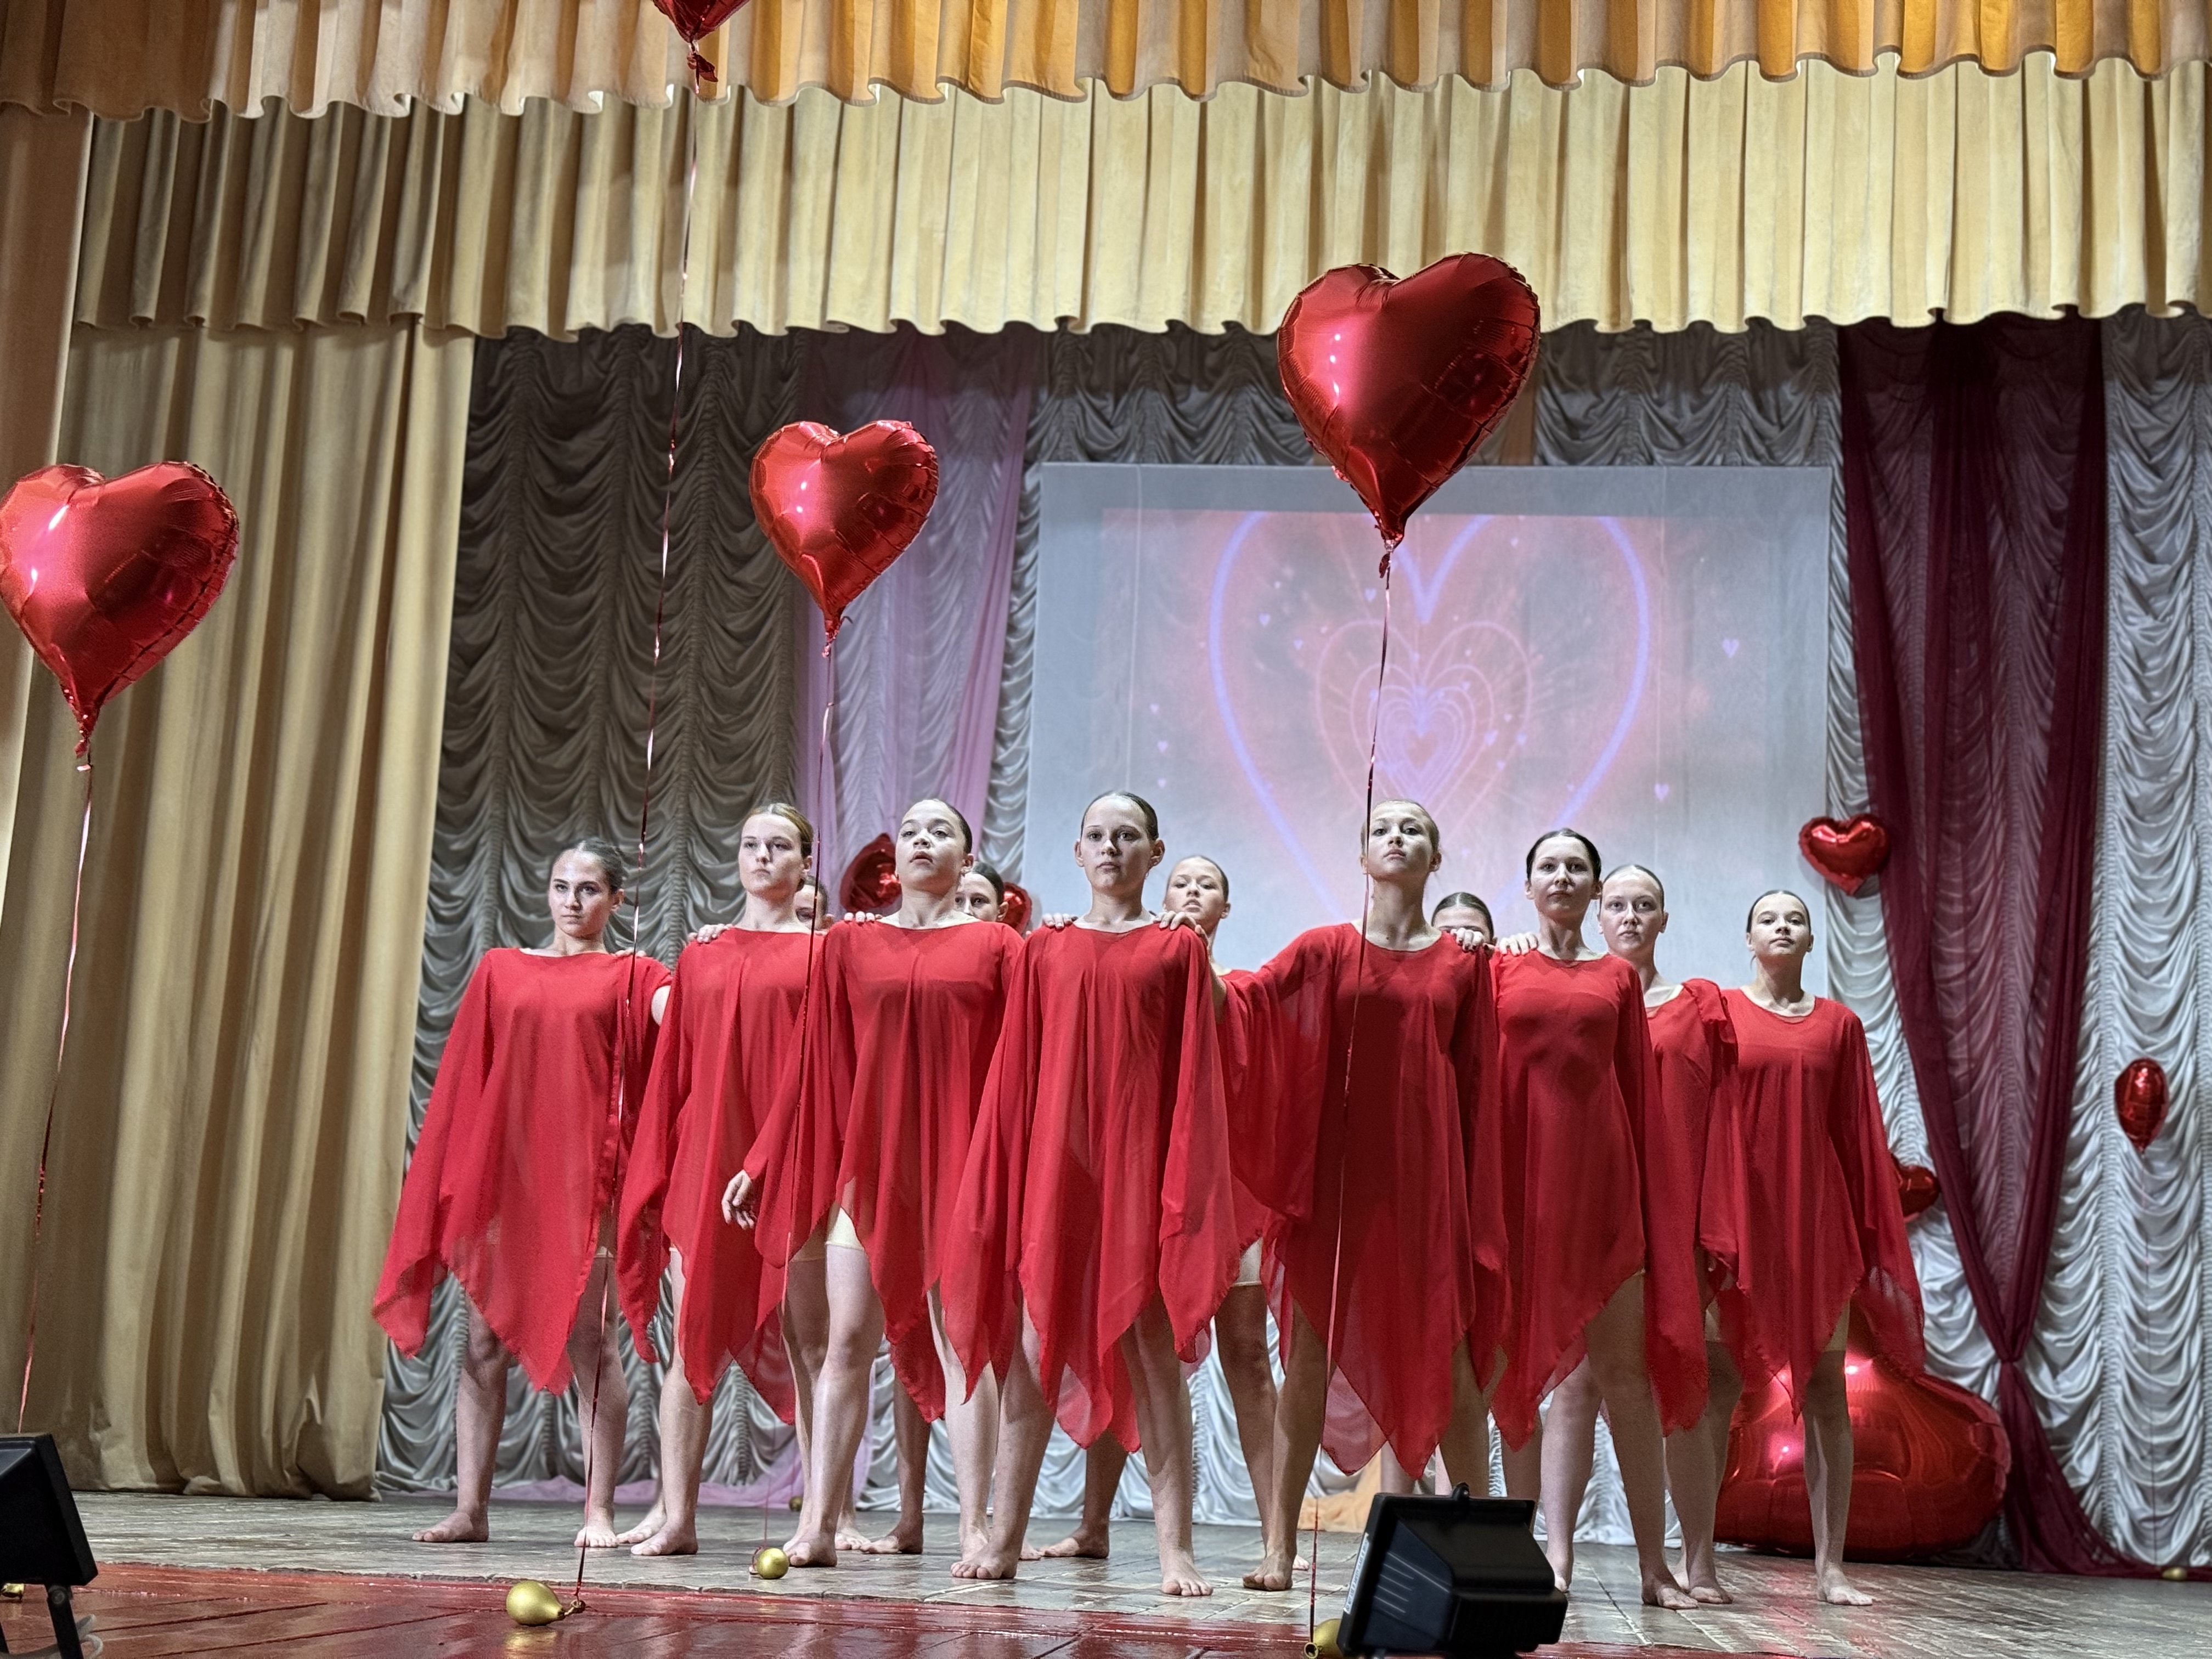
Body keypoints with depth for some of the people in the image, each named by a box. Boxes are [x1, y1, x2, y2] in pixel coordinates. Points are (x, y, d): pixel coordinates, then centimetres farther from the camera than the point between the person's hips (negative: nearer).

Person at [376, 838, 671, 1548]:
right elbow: (465, 1079, 12)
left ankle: (599, 1510, 0)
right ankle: (471, 1507, 8)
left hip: (585, 1172, -3)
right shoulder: (501, 970, 14)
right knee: (485, 1338, 3)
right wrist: (458, 1177, 6)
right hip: (502, 1165, 3)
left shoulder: (629, 973, 8)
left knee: (589, 1338, -4)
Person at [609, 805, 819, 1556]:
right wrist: (659, 1178, 8)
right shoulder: (701, 953, 15)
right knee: (693, 1338, 3)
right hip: (707, 1158, 3)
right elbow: (674, 1069, 13)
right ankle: (676, 1512, 6)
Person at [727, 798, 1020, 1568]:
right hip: (866, 1158, 2)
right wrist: (762, 1165, 9)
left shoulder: (994, 946, 7)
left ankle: (974, 1526, 2)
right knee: (848, 1340, 0)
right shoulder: (851, 943, 11)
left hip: (956, 1163, -2)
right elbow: (819, 1067, 11)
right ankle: (817, 1523, 4)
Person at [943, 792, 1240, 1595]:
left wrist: (1183, 1186, -7)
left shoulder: (1178, 947, 6)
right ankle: (1004, 1536, 10)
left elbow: (1194, 1076, 2)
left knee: (1153, 1351, -2)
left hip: (1138, 1162, -2)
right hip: (1054, 1161, 2)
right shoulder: (1044, 949, 11)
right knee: (1033, 1348, 4)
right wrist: (1000, 1186, 5)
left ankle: (1175, 1548, 0)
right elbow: (1015, 1074, 10)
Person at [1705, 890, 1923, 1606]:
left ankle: (1831, 1566, 6)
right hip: (1736, 1213, -2)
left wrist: (1871, 1238, 5)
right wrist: (1701, 1226, -9)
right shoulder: (1717, 1010, 3)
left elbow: (1859, 1135, 9)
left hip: (1817, 1218, 2)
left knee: (1826, 1391, 2)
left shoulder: (1839, 1024, 10)